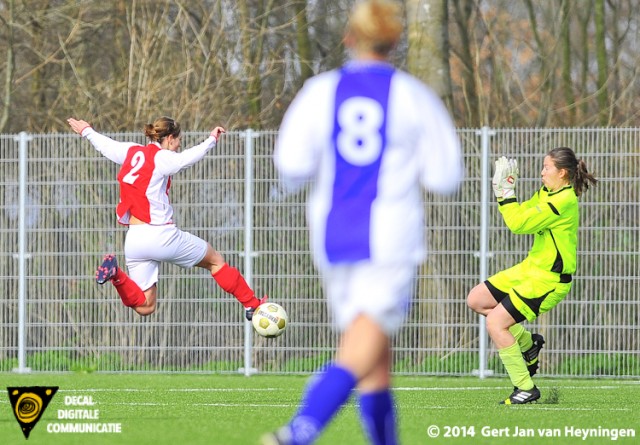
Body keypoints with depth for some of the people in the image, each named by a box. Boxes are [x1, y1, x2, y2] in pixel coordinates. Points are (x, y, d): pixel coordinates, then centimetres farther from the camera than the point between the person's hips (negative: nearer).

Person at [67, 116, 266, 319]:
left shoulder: (131, 151, 12)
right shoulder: (160, 158, -8)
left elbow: (105, 145, 31)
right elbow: (185, 158, -30)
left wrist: (86, 131, 50)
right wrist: (211, 141, -35)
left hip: (133, 240, 7)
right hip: (161, 235, -6)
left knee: (145, 307, 6)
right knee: (215, 260, 16)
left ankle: (115, 274, -16)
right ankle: (251, 304, 20)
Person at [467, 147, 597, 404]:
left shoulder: (564, 201, -22)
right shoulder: (546, 194, 8)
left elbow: (519, 223, -24)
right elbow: (520, 215, 17)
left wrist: (505, 191, -15)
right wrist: (503, 190, 6)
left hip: (548, 280, -10)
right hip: (531, 268, 10)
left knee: (495, 323, -15)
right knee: (476, 300, 10)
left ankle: (526, 389, -7)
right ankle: (527, 343, 20)